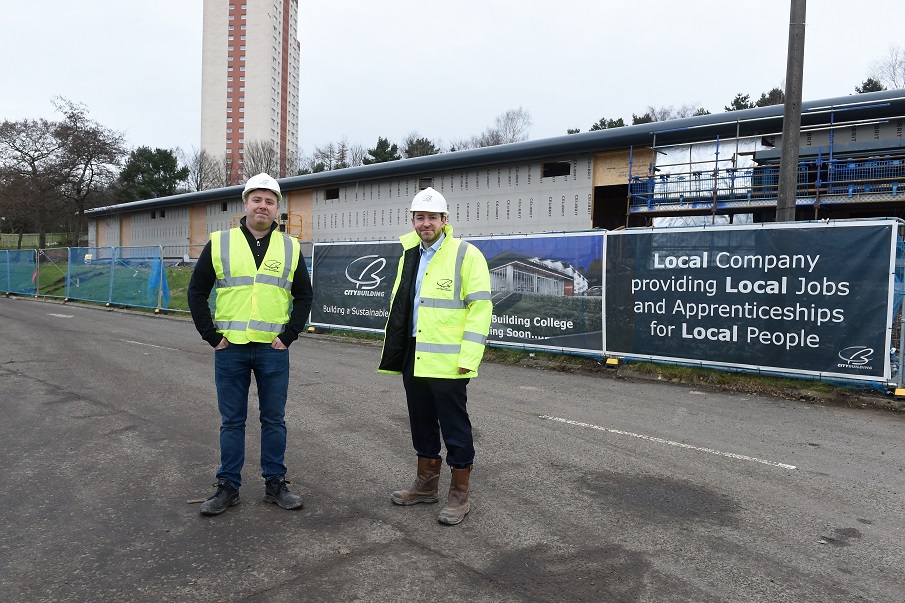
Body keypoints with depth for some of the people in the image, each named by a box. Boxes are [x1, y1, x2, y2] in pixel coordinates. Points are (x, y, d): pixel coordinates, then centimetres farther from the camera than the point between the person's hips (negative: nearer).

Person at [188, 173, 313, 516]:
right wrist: (211, 336, -2)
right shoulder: (219, 243, 3)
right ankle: (228, 487, 22)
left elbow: (303, 295, 9)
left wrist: (289, 335, -1)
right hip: (230, 349, 0)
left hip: (273, 350, 1)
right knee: (231, 421, 9)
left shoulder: (290, 248, 5)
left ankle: (275, 484, 22)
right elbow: (197, 291, 5)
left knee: (274, 420, 9)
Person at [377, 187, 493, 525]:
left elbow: (480, 308, -13)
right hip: (413, 358, 7)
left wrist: (468, 357, -18)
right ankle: (426, 485, 33)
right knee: (422, 425, 18)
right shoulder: (409, 256, 14)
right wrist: (395, 352, 16)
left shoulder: (465, 255, -8)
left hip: (447, 362, -7)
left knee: (455, 429, 3)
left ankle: (459, 496, 17)